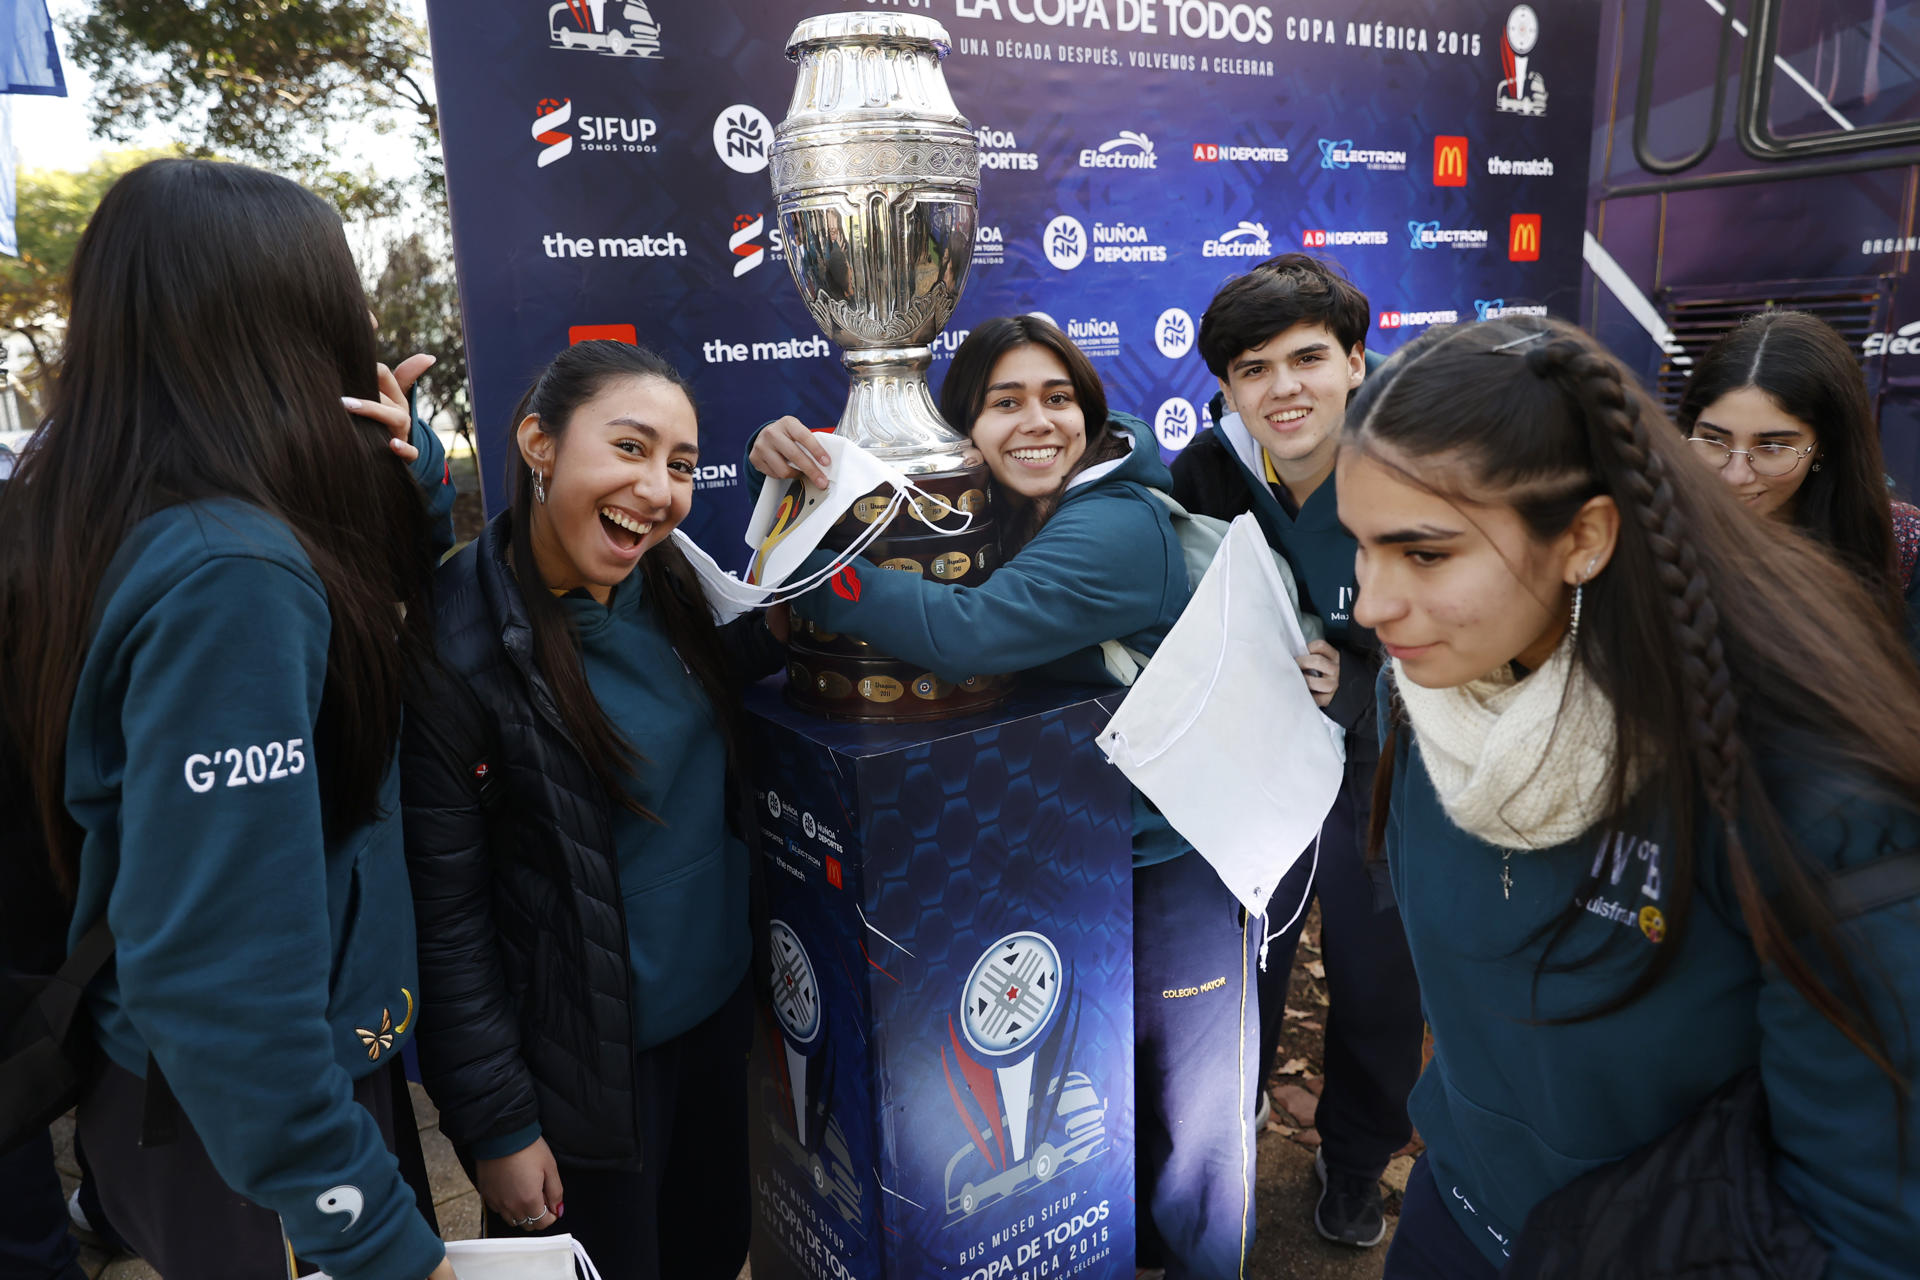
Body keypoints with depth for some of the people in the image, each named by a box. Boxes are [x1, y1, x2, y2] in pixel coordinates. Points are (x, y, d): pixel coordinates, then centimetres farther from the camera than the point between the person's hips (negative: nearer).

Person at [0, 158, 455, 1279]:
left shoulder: (114, 524, -1)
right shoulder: (226, 578, -28)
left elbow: (399, 607, 12)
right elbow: (220, 974, -31)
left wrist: (408, 466, -6)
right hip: (248, 1133, -8)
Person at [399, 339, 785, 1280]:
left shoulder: (674, 584, -5)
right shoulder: (458, 652, -22)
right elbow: (446, 921, -17)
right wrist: (497, 1124, -11)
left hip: (719, 1015, 6)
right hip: (582, 1067, -6)